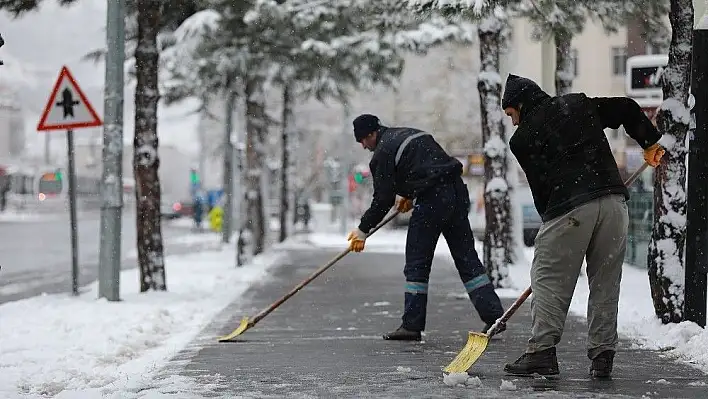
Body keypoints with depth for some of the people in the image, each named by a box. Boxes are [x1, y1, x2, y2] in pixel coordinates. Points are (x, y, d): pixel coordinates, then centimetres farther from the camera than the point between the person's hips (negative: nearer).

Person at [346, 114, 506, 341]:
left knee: (417, 263, 1)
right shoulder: (413, 134, 22)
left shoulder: (383, 153, -3)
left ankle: (412, 325, 3)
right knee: (467, 257, 9)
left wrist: (363, 230, 5)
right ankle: (494, 316, 6)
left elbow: (383, 199, -5)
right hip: (457, 193, 8)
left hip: (432, 201, -8)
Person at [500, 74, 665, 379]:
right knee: (606, 283, 10)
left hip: (569, 208, -5)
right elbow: (627, 109, 18)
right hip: (614, 201, 5)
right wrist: (649, 142, 29)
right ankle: (602, 356, 10)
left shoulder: (523, 139, 7)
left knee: (549, 280, 3)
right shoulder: (579, 104, 20)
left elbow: (539, 186, 6)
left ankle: (541, 352, -2)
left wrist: (551, 222, 15)